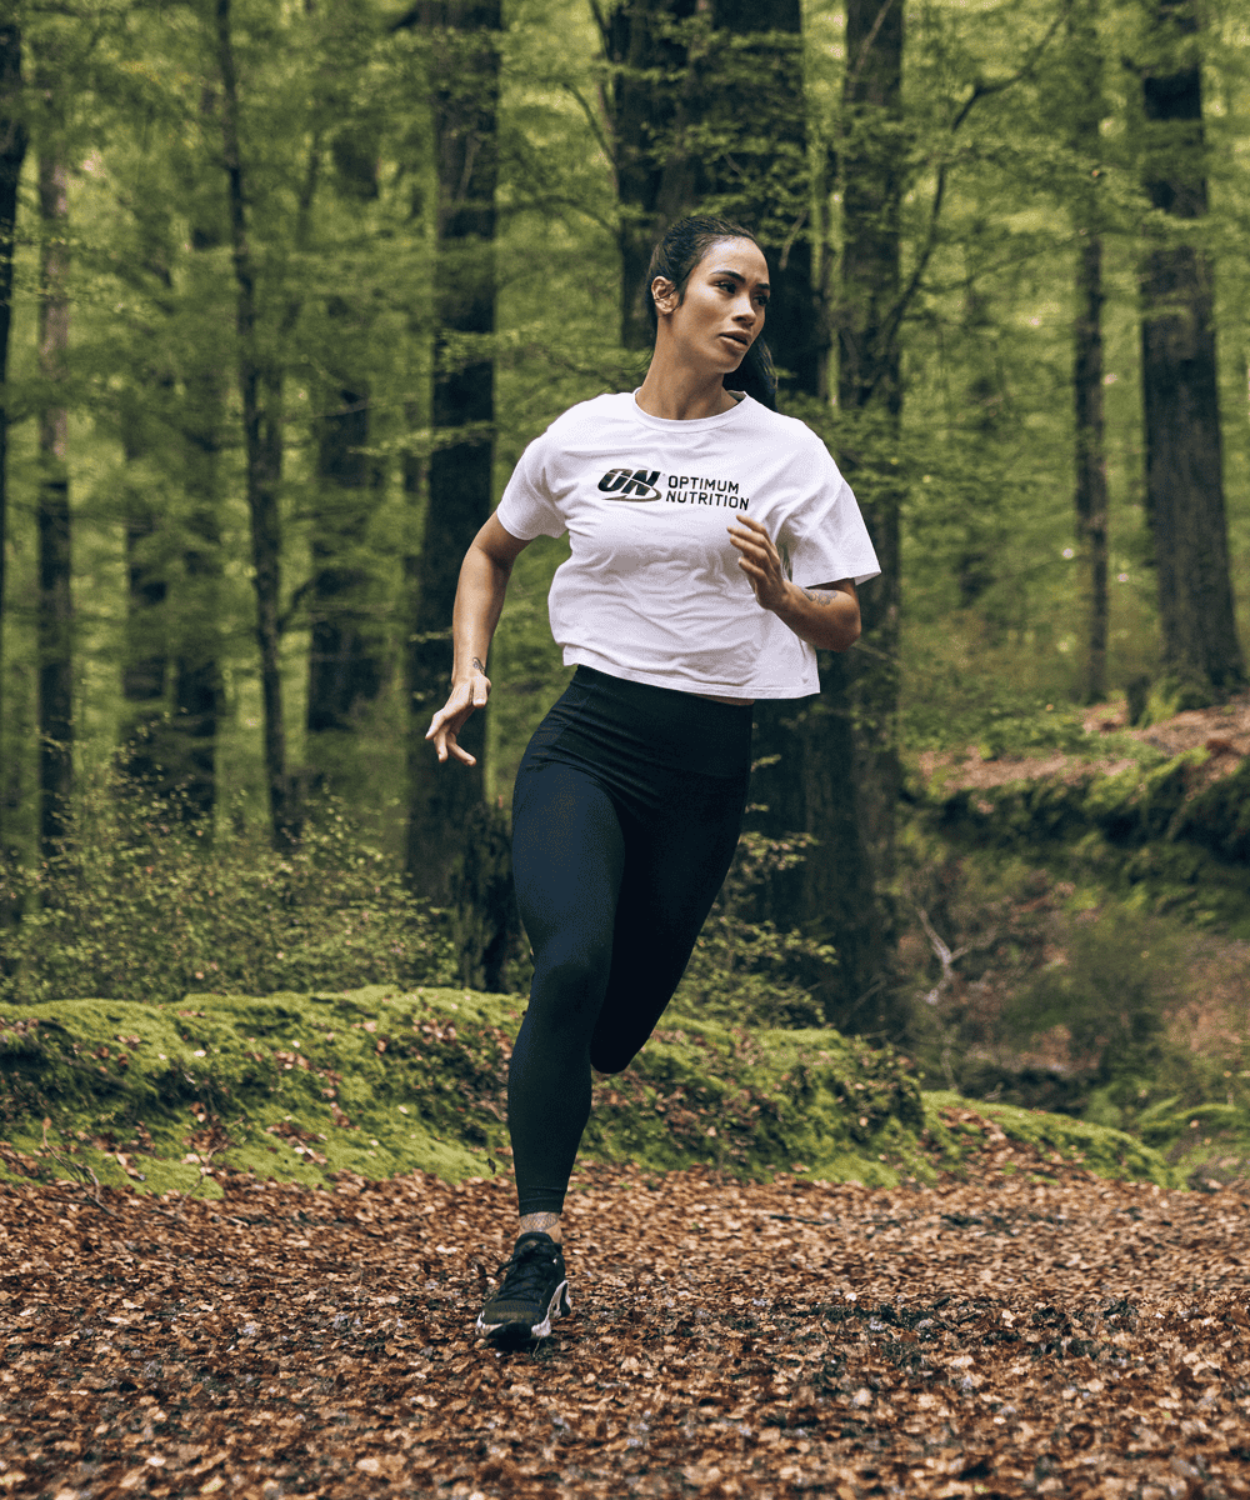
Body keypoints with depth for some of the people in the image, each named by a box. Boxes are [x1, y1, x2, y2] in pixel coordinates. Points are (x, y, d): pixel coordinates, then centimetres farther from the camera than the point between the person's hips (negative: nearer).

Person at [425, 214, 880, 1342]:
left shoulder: (787, 452, 5)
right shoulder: (582, 437, 6)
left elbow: (844, 627, 8)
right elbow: (492, 551, 24)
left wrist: (775, 589, -12)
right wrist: (469, 670, 10)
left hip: (712, 762, 1)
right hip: (588, 743, -1)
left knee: (629, 1008, 5)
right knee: (573, 962, -25)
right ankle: (538, 1249, -22)